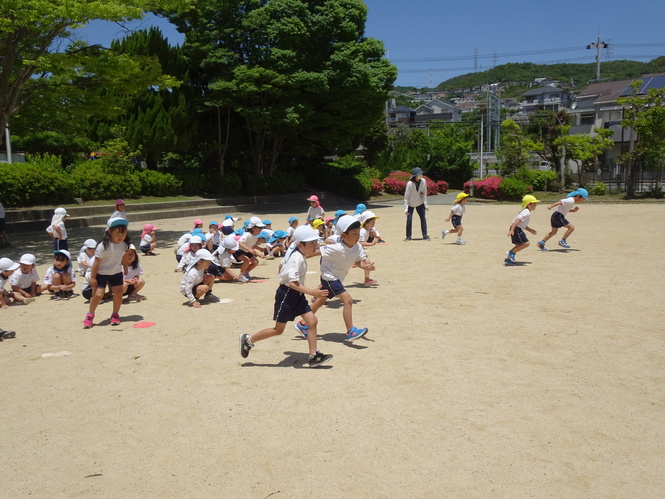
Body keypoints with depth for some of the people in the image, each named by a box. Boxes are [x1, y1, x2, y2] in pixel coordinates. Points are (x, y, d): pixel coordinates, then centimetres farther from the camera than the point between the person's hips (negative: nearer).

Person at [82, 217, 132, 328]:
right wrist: (92, 277, -16)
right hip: (101, 273, -5)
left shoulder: (124, 244, -10)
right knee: (98, 294, -9)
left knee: (118, 293, -1)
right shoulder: (104, 246, -25)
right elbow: (97, 262, -20)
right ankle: (90, 315, 13)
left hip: (116, 273, 5)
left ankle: (115, 314, 18)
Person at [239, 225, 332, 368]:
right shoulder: (297, 259, -24)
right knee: (278, 329, 5)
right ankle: (248, 340, 22)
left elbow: (282, 265, 19)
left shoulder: (295, 251, 4)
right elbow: (293, 282, -33)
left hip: (297, 296, 9)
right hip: (287, 294, -9)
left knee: (312, 321, -2)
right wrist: (312, 292, -37)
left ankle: (313, 356, 3)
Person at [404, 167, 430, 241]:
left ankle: (425, 235, 9)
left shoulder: (423, 181, -11)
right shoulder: (410, 183, -22)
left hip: (420, 203, 3)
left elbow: (424, 194, 0)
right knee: (409, 220, -6)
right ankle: (408, 236, 8)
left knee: (423, 218, -1)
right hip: (410, 204, -3)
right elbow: (406, 196, -16)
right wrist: (406, 208, -19)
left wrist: (425, 205, -1)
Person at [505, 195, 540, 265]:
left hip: (518, 229, 11)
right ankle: (511, 252, -6)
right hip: (516, 229, -11)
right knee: (526, 243, -13)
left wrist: (530, 230, 32)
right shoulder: (526, 212, -14)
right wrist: (512, 230, -33)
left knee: (519, 245, 13)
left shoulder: (527, 212, 19)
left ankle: (508, 259, 16)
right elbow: (517, 220, -26)